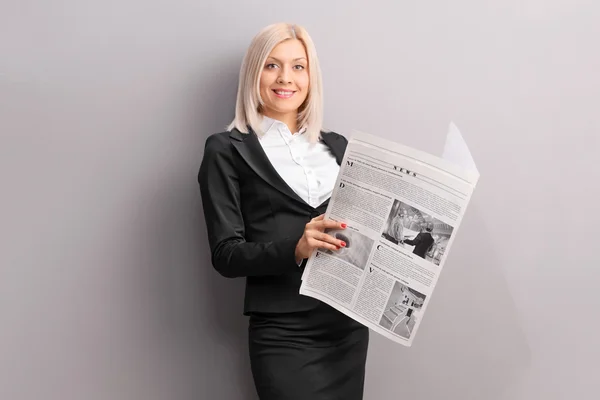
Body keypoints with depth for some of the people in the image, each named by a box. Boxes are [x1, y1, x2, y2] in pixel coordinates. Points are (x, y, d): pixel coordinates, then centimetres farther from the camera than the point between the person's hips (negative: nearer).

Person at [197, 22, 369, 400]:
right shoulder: (227, 149, -3)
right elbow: (225, 255, -9)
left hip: (349, 325, 5)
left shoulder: (337, 145, 11)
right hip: (284, 334, -4)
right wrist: (294, 249, -23)